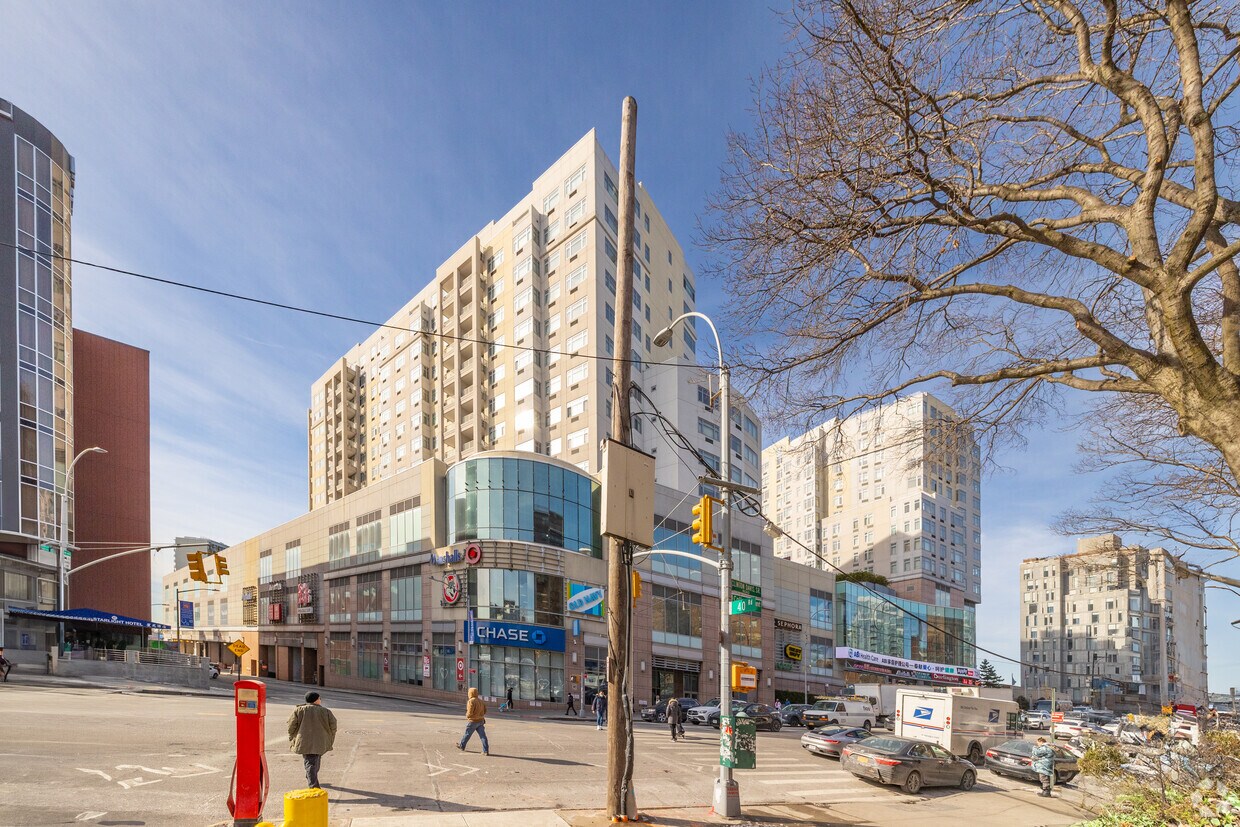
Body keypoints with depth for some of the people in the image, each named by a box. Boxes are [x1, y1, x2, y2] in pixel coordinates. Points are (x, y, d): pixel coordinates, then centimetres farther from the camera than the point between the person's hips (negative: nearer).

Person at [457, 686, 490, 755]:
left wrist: (467, 716, 0)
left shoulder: (471, 701, -16)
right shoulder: (481, 701, 8)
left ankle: (461, 746, 32)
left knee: (467, 734, 13)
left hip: (473, 721, -6)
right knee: (483, 736, 2)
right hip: (481, 721, 6)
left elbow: (470, 712, -20)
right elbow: (485, 711, 12)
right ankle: (486, 751, -3)